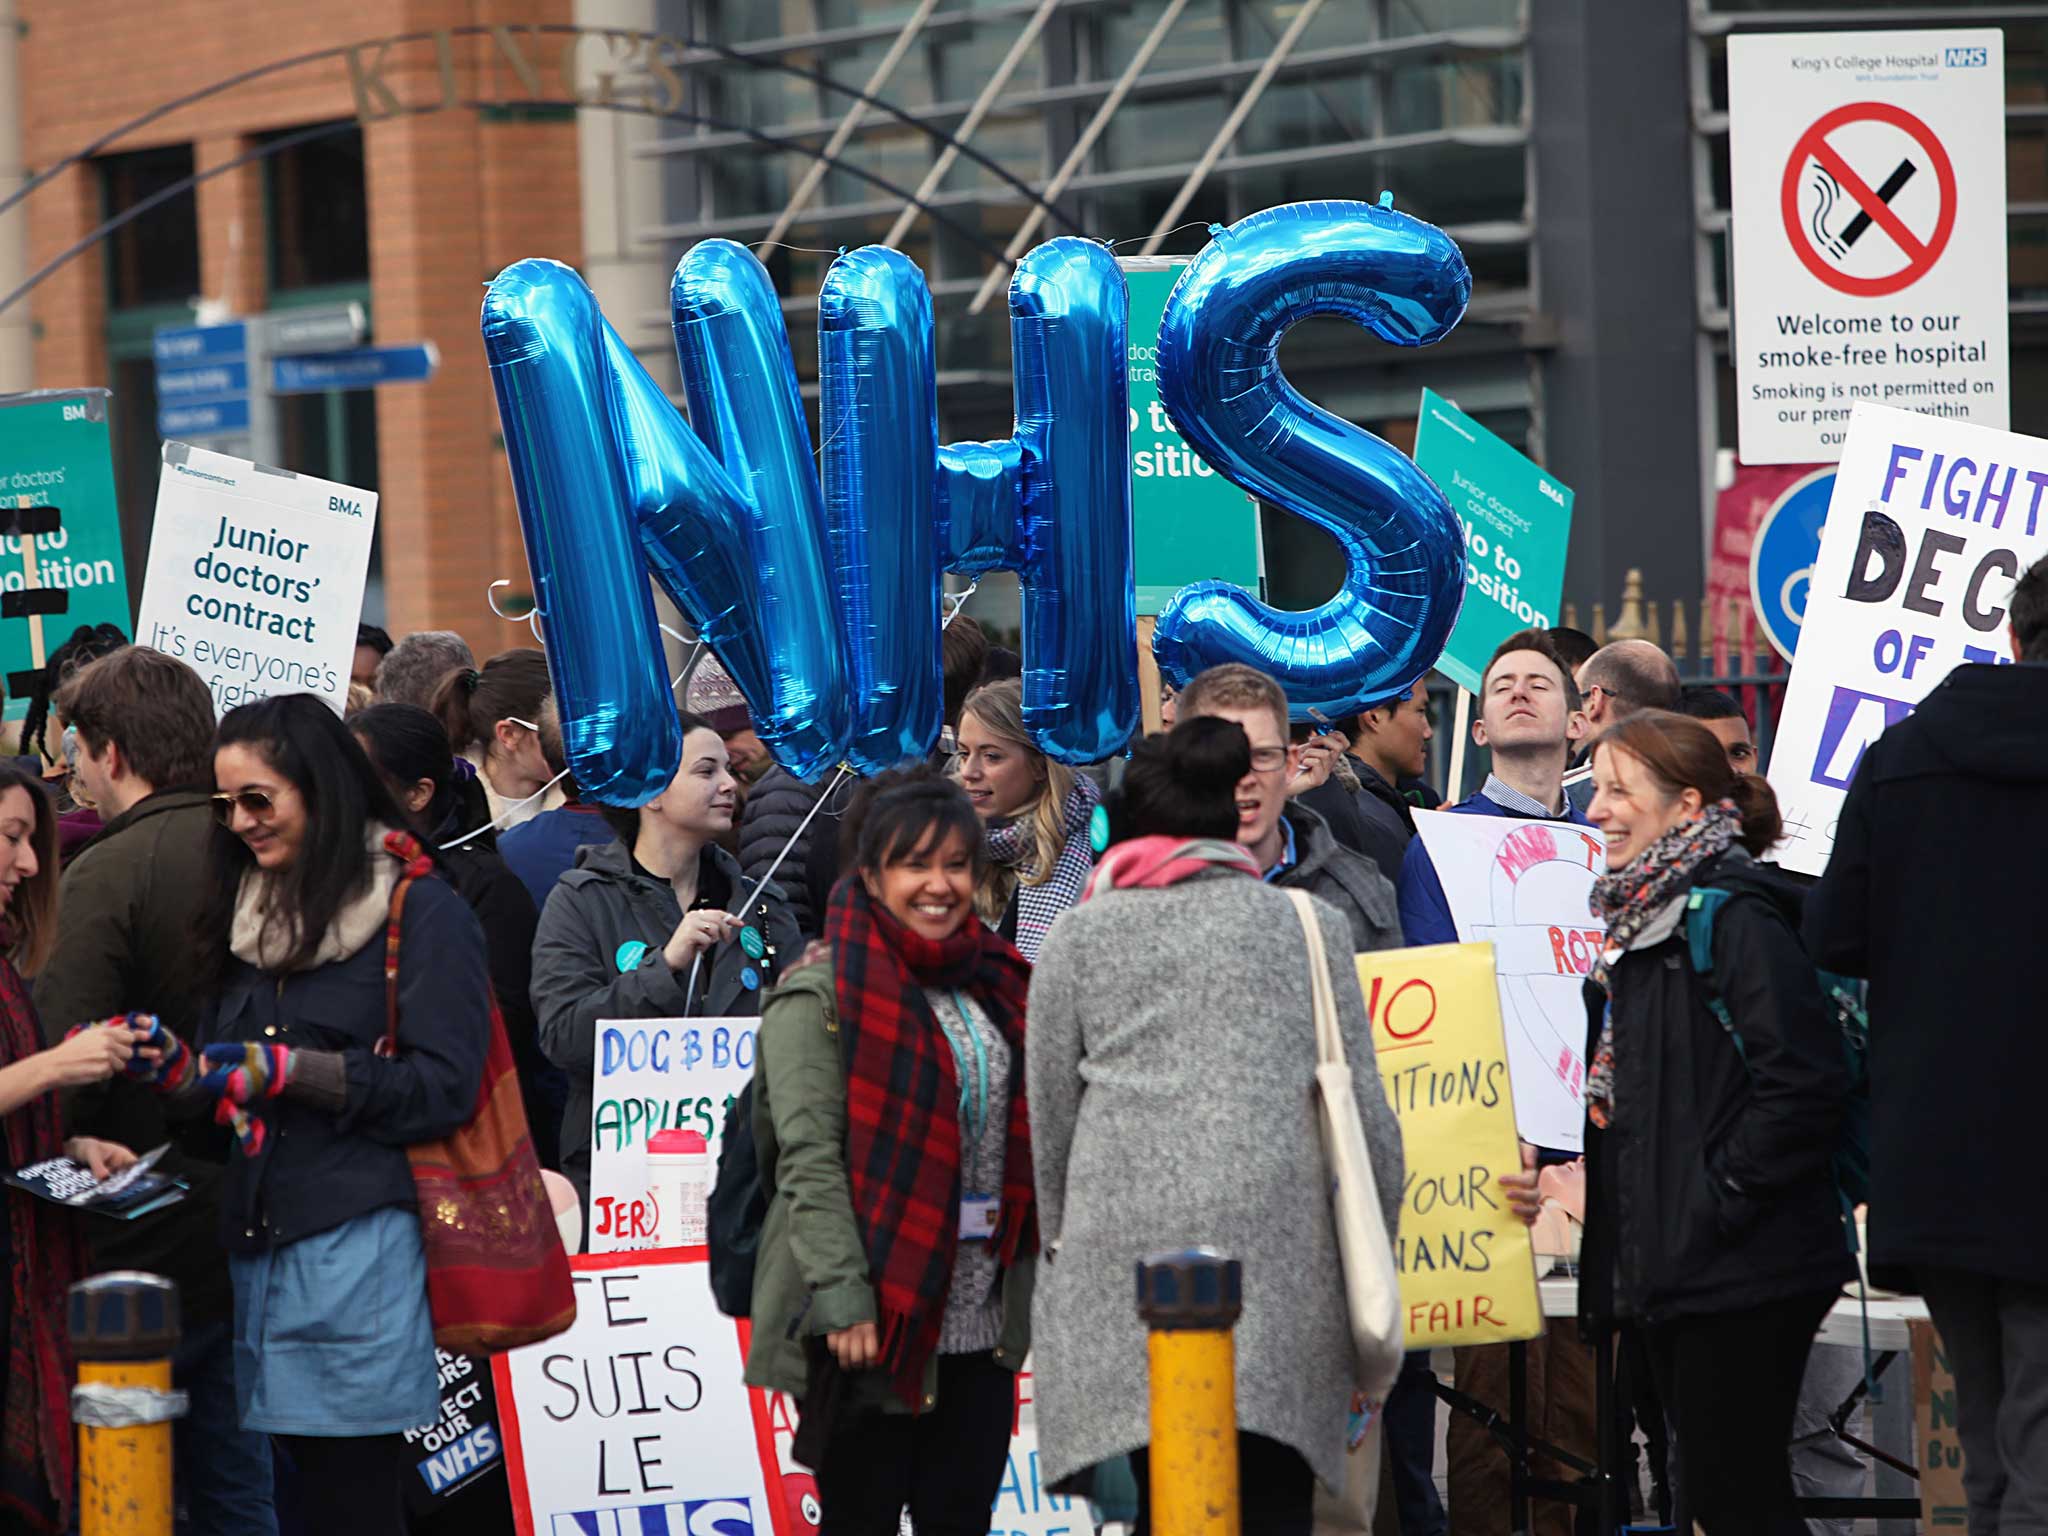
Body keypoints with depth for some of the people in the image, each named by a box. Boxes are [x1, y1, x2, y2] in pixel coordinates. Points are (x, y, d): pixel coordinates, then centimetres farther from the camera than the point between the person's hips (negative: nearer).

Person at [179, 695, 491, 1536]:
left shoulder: (419, 907, -3)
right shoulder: (250, 909, 17)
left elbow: (443, 1087, -10)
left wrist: (290, 1071, -15)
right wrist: (180, 1069, 0)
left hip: (362, 1238, -6)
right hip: (262, 1236, 6)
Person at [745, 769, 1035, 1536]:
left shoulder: (995, 983, 14)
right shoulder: (822, 991, -6)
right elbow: (808, 1154, -13)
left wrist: (1038, 1288, 12)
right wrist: (841, 1297, -20)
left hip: (984, 1321, 6)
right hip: (877, 1319, -6)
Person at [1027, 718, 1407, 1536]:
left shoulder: (1080, 933, 14)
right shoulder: (1306, 924, 16)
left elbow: (1050, 1114, 13)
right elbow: (1363, 1103, 12)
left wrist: (1062, 1237, 25)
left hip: (1127, 1236, 0)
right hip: (1280, 1241, 0)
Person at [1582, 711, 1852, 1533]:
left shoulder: (1733, 916, -14)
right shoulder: (1640, 916, 16)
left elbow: (1805, 1080, -22)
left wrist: (1720, 1199, -19)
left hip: (1744, 1273, -10)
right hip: (1671, 1270, 10)